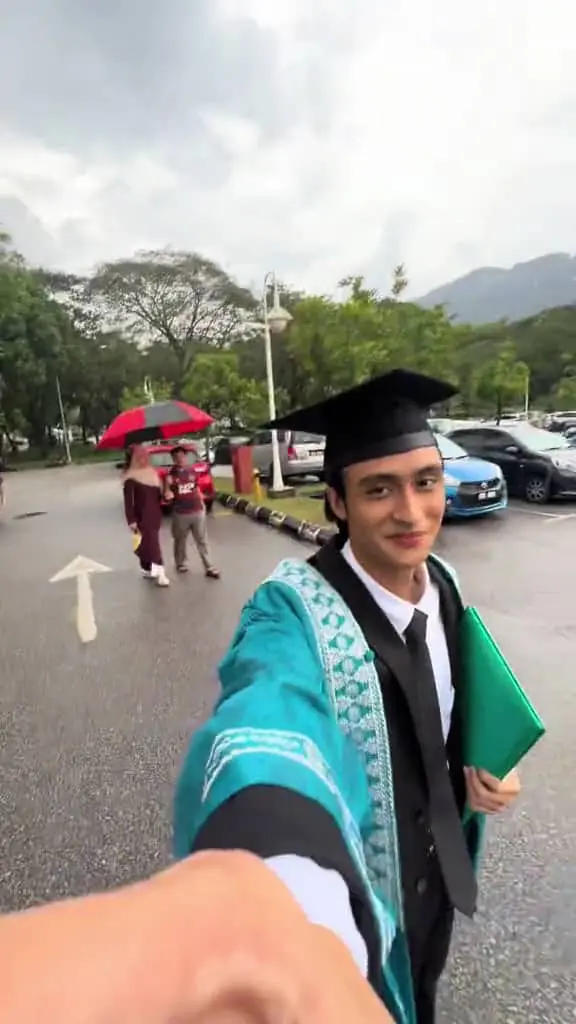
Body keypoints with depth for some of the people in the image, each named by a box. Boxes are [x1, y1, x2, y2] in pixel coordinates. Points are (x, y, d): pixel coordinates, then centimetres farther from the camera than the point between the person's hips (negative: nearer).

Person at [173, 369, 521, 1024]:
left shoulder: (444, 585, -12)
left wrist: (480, 770, -13)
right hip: (350, 891, -5)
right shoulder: (294, 614, -33)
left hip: (438, 870, 6)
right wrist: (302, 895, -73)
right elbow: (264, 732, -53)